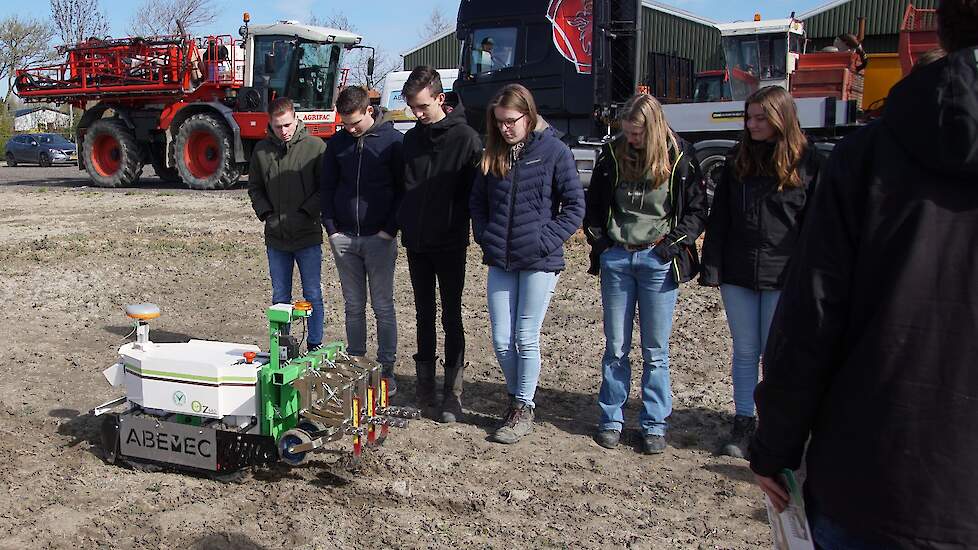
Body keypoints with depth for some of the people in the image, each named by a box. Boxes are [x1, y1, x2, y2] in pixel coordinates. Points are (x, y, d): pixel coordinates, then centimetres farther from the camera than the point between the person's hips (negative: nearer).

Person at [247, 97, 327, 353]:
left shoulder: (315, 146, -5)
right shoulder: (261, 150, 4)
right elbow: (254, 187, 14)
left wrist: (306, 212, -13)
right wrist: (266, 213, -2)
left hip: (308, 235, -3)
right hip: (276, 237, 3)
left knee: (313, 295, 5)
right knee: (280, 298, 11)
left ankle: (315, 345, 16)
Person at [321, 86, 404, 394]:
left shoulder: (393, 141, -5)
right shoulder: (337, 143, 7)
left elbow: (404, 189, -3)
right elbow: (327, 188, 12)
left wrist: (390, 229, -10)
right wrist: (331, 229, 2)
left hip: (379, 238, -4)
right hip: (344, 238, 4)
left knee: (383, 307, 2)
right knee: (353, 307, 10)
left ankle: (386, 369, 10)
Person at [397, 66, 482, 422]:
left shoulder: (465, 138, -10)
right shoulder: (411, 139, 7)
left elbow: (478, 191, -9)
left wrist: (474, 233, -12)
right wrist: (402, 223, 8)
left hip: (450, 245, -5)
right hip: (416, 244, 5)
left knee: (451, 318, 2)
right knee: (424, 316, 12)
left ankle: (452, 393, 10)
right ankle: (425, 388, 22)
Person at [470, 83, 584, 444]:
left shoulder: (554, 151, -7)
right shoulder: (494, 153, 8)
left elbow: (575, 206, -7)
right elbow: (477, 201, 16)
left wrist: (545, 241, -13)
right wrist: (485, 237, 2)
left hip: (538, 263, -5)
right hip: (500, 262, 5)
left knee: (526, 338, 2)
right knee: (501, 341, 6)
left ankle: (524, 411, 17)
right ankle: (518, 398, 28)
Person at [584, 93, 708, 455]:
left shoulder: (679, 158, -4)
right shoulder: (613, 154, 2)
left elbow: (697, 210, 3)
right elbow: (593, 203, 13)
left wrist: (675, 243, -8)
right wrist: (598, 238, 1)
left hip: (658, 260, -2)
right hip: (616, 258, 2)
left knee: (655, 350, 4)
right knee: (616, 347, 8)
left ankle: (654, 424, 16)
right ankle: (611, 419, 19)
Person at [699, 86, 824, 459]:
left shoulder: (806, 162, -3)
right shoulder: (738, 160, 7)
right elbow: (719, 218, 6)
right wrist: (711, 268, 0)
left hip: (782, 276, -3)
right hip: (737, 273, 3)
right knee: (745, 351, 10)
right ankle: (743, 424, 20)